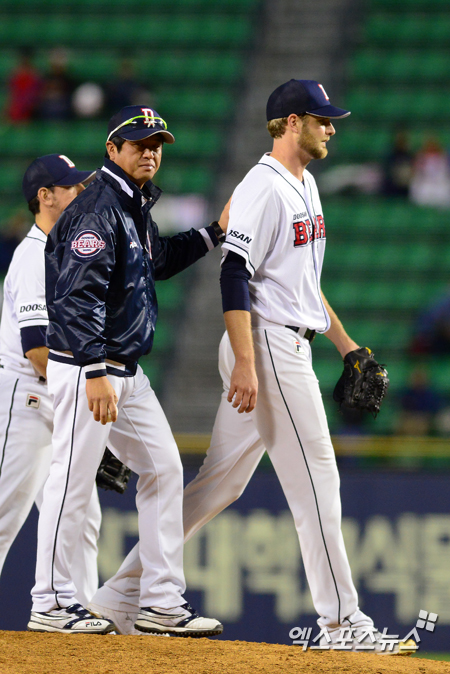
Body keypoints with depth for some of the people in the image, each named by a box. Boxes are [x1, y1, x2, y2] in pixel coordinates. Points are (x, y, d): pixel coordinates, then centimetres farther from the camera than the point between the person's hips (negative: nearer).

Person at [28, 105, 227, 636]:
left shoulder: (136, 205, 15)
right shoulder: (99, 208, -16)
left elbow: (157, 261, 34)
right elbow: (80, 295, -24)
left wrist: (216, 232, 24)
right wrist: (95, 373, -31)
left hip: (125, 369, 10)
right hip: (85, 366, -10)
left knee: (163, 468, 9)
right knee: (73, 479, -6)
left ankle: (162, 602, 13)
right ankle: (50, 605, 1)